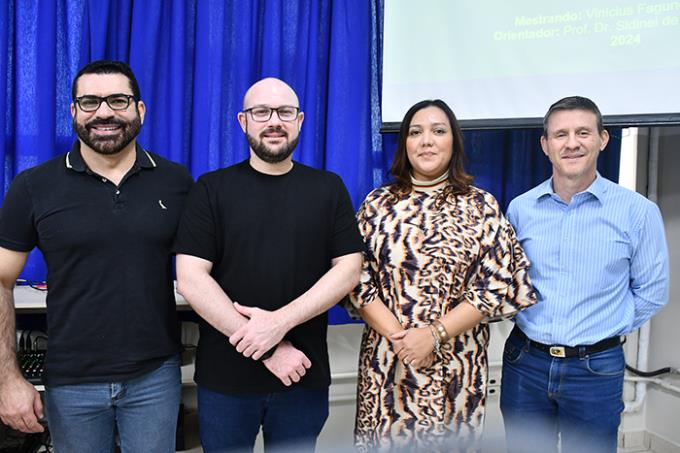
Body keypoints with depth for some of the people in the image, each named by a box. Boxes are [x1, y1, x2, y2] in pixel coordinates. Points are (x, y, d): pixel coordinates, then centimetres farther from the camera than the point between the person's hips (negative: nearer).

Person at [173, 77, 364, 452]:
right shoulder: (211, 189, -1)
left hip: (304, 375, 1)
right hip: (224, 375, -1)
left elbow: (348, 269, -2)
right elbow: (190, 280, -9)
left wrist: (280, 321, -16)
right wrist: (269, 349, -14)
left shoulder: (328, 188, 4)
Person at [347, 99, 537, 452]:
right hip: (386, 363, 1)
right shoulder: (377, 203, 4)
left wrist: (434, 334, -14)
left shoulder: (481, 207, 2)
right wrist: (396, 335, -13)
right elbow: (357, 278, 0)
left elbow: (498, 285, -5)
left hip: (456, 367, 0)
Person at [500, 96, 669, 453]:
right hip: (525, 361, 2)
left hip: (596, 368, -2)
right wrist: (530, 325, 4)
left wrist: (603, 330, 0)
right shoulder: (520, 208, 0)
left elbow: (651, 292, 1)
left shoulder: (638, 212, -7)